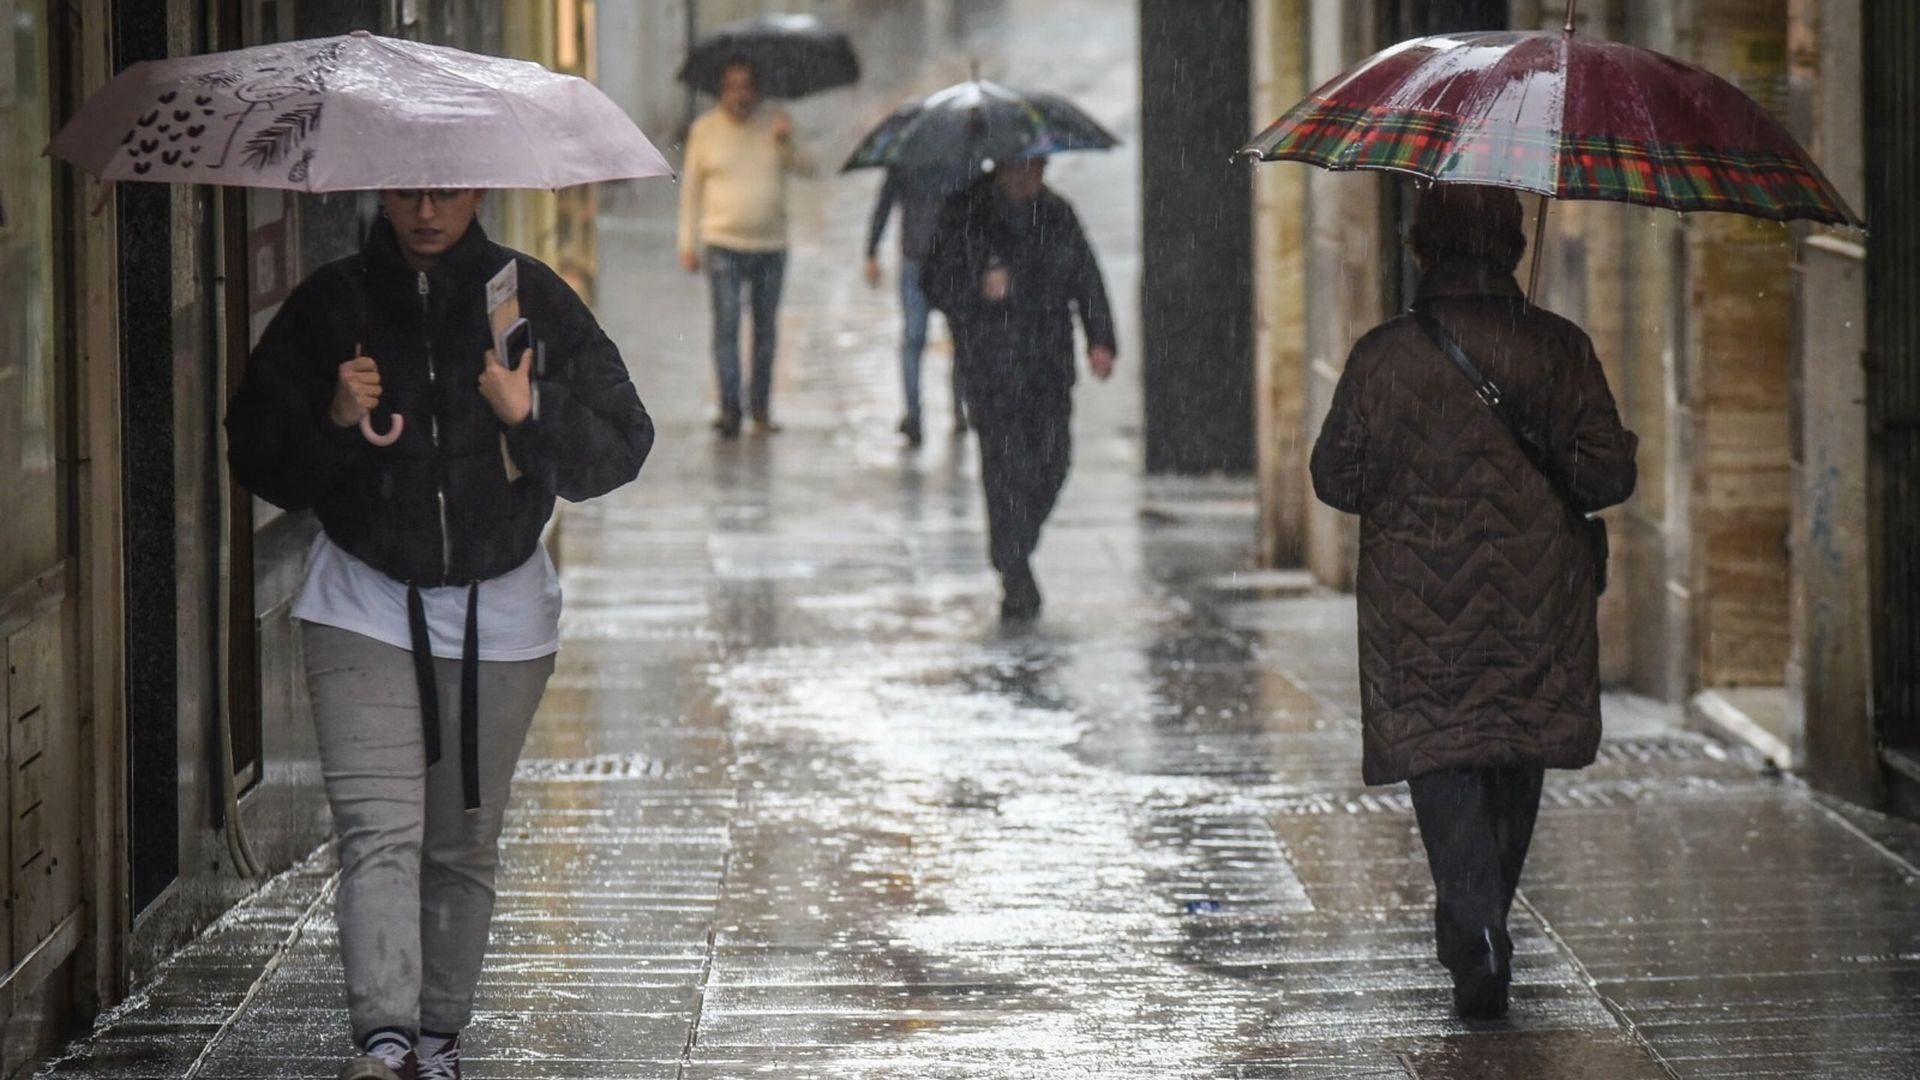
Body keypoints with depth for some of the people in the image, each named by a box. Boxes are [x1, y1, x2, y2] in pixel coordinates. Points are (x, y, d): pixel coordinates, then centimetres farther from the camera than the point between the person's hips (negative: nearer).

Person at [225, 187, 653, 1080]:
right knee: (377, 829, -15)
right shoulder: (331, 304, 0)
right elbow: (255, 455, 3)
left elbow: (623, 444, -3)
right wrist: (333, 422, -15)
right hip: (362, 607, -1)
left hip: (498, 614, 1)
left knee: (462, 841, 8)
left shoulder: (530, 299, -1)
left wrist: (531, 414, -20)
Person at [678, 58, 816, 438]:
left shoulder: (774, 125, 4)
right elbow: (691, 187, 6)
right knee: (727, 323, -14)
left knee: (766, 329, 7)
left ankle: (761, 410, 16)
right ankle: (729, 409, -20)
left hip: (771, 245, 2)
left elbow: (806, 170, -4)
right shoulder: (705, 129, 2)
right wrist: (688, 243, 2)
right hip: (724, 245, -2)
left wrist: (786, 143, -24)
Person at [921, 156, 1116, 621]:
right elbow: (937, 284, -3)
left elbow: (1087, 280, 13)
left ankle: (1013, 553, 20)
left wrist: (1101, 339, 1)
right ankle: (1016, 580, -7)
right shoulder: (963, 216, 0)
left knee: (1052, 461, -3)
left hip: (1049, 365, 4)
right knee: (1006, 464, -11)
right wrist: (980, 287, -23)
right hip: (990, 368, -4)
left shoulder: (1057, 215, 11)